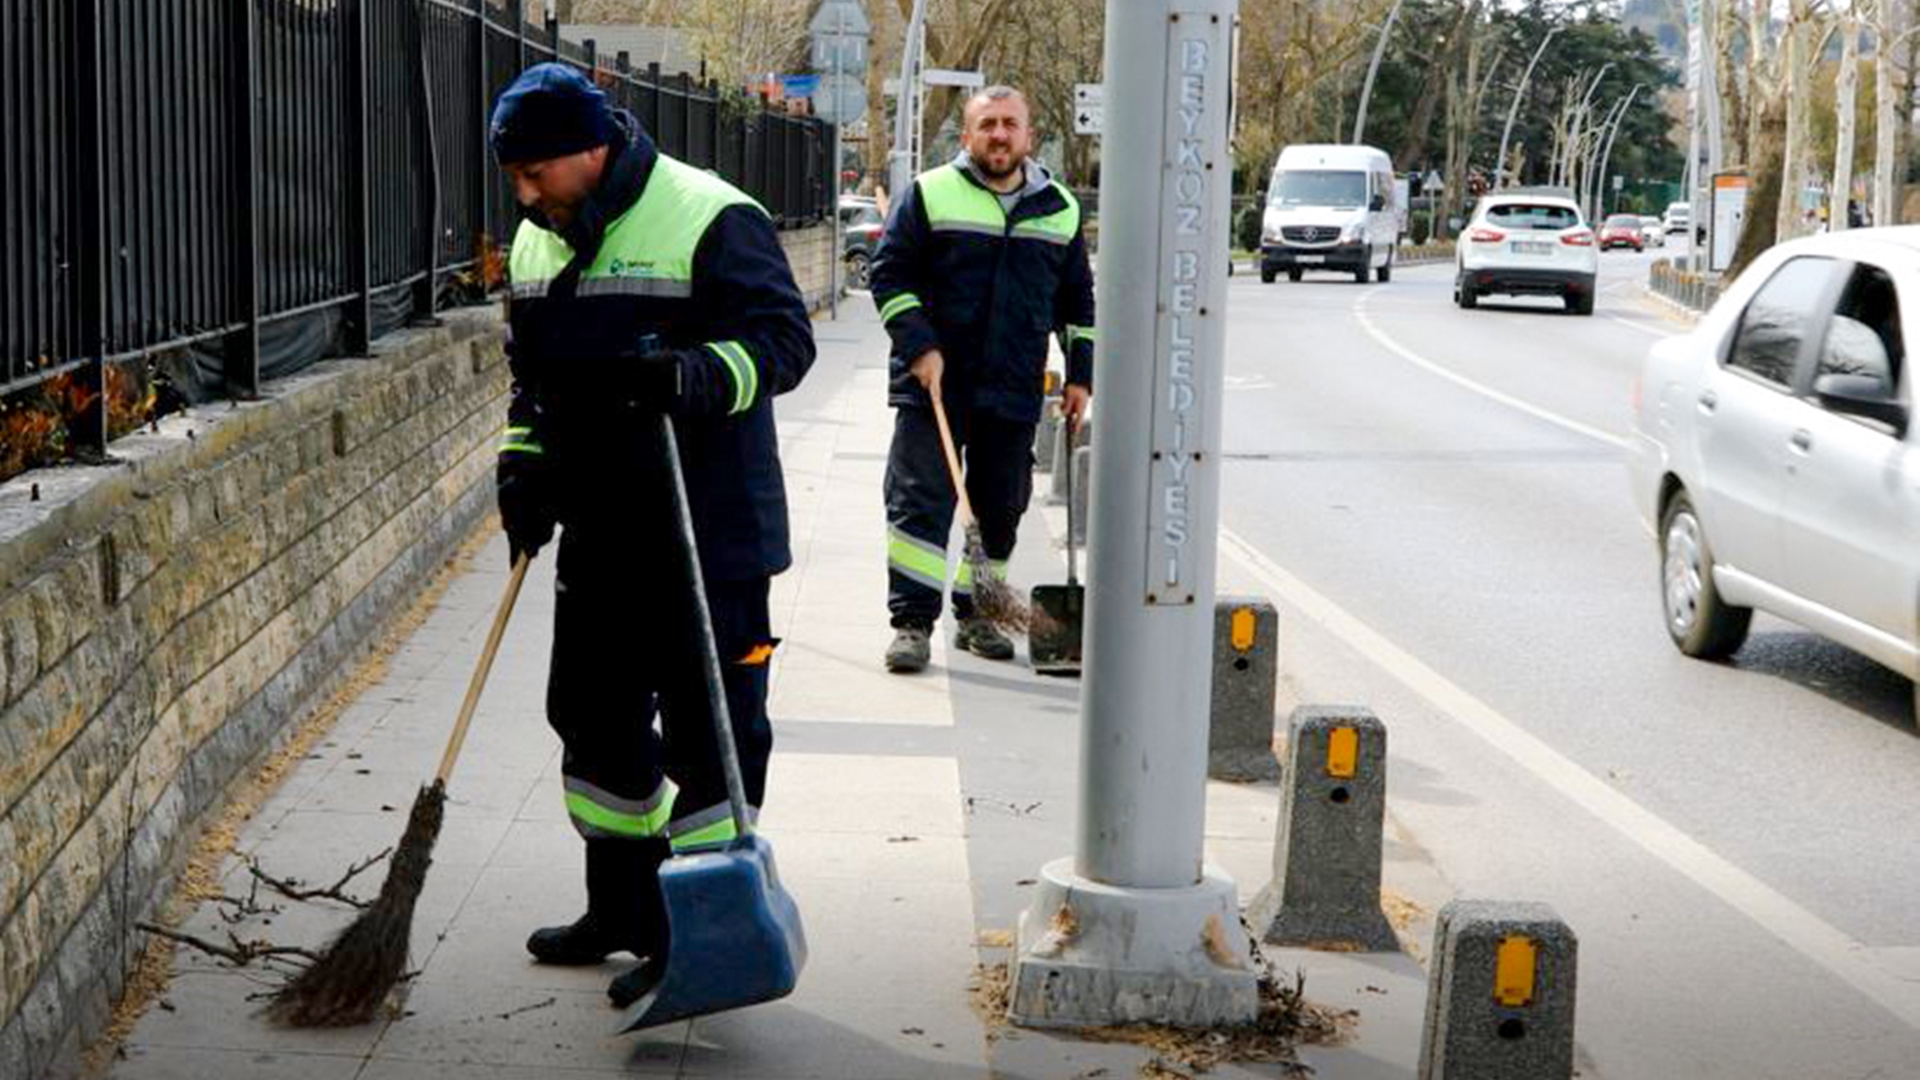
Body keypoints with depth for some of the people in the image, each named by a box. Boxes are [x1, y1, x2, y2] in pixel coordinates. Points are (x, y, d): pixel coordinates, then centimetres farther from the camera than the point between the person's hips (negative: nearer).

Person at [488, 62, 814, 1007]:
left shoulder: (709, 220, -14)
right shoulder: (538, 242, 11)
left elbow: (782, 339, -18)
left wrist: (694, 375, -35)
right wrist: (525, 468, 8)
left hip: (707, 537, -8)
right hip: (598, 533, 9)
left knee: (710, 731, -3)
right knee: (593, 717, 17)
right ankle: (621, 910, 32)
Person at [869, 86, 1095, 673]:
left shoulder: (1060, 209, 12)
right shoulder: (929, 195, 1)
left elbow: (1078, 300, 19)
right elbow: (890, 274, -1)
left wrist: (1080, 374, 13)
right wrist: (918, 345, -11)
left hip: (1014, 393, 3)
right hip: (934, 383, -3)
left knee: (1000, 508, 9)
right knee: (921, 501, -7)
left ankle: (976, 615, 22)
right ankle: (912, 621, -3)